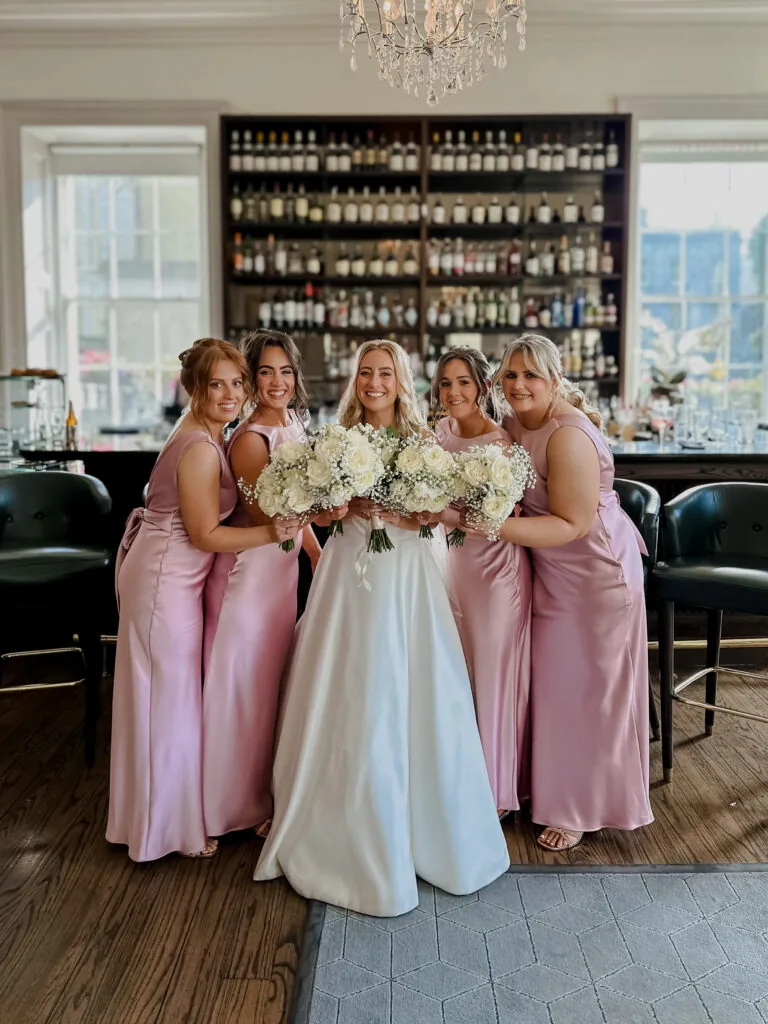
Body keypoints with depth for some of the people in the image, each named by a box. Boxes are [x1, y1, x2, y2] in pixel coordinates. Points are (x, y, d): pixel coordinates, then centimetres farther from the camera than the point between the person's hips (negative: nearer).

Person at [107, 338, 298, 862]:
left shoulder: (205, 435, 8)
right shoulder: (200, 448, -22)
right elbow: (206, 534, -22)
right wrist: (272, 533, -27)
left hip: (172, 572, 10)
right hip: (165, 577, -10)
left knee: (173, 694, 20)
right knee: (170, 695, 3)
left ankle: (161, 813, 38)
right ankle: (170, 826, 21)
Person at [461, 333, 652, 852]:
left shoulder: (569, 435, -25)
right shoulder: (514, 421, 0)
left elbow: (573, 524, -26)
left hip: (597, 569, -7)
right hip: (549, 569, 8)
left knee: (588, 688, 6)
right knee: (549, 683, 15)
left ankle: (584, 809, 25)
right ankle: (551, 788, 34)